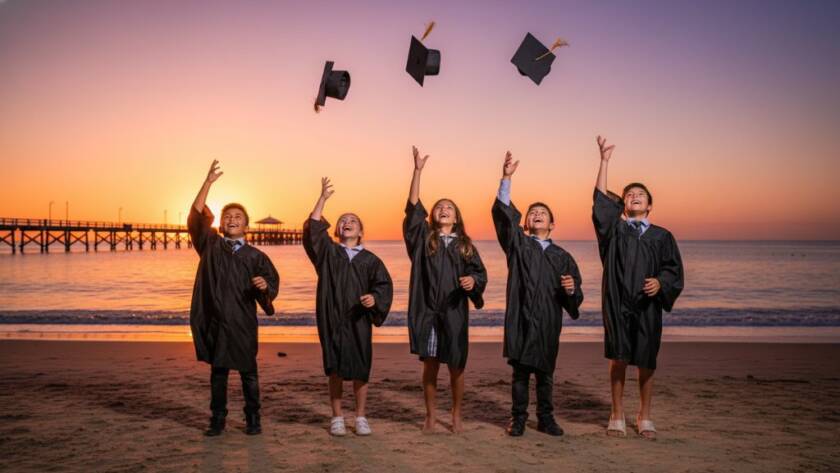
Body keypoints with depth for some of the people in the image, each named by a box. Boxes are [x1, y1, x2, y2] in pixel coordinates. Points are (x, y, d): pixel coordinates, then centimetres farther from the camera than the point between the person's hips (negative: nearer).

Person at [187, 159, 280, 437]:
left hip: (242, 321, -1)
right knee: (218, 372, 9)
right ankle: (218, 419, 18)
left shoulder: (255, 256, 5)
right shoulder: (210, 245, 8)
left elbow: (273, 283, -2)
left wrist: (265, 285, -26)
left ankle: (253, 419, 15)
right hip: (214, 320, 1)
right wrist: (208, 182, -10)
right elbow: (196, 216, -3)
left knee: (248, 372, 4)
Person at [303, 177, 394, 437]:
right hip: (332, 319, 0)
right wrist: (323, 198, -12)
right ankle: (337, 418, 14)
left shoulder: (370, 260, 9)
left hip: (358, 320, 0)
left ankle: (361, 418, 15)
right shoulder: (328, 252, 9)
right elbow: (313, 228, -5)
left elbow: (384, 285, 2)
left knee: (360, 370, 2)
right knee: (335, 370, 4)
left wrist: (374, 298, -20)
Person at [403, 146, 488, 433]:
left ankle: (456, 415, 23)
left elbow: (480, 273, 7)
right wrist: (417, 171, -13)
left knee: (456, 367, 6)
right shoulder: (423, 238, 5)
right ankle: (430, 416, 19)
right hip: (427, 310, 0)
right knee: (430, 365, 6)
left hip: (454, 312, 1)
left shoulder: (465, 245, 9)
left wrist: (472, 280, -18)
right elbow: (413, 208, -6)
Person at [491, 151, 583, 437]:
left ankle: (546, 418, 23)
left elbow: (575, 297, 9)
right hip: (521, 319, -2)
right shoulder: (518, 244, 6)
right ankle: (518, 419, 14)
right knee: (520, 372, 3)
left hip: (549, 321, 2)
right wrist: (506, 178, -19)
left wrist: (572, 289, -15)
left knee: (545, 373, 10)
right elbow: (502, 214, -9)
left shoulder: (562, 257, 11)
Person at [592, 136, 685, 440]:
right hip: (617, 303, -1)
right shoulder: (614, 229, 8)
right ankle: (617, 415, 12)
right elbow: (600, 198, -3)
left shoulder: (662, 236, 11)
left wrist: (660, 282, -14)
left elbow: (674, 269, 8)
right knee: (618, 359, -1)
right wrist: (604, 161, -8)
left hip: (648, 306, 1)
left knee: (646, 363, 6)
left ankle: (644, 417, 21)